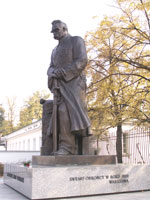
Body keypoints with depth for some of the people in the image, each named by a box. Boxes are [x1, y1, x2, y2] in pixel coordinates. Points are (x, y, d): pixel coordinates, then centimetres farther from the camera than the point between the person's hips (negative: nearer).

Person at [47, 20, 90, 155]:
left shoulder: (76, 40, 5)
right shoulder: (55, 50, 27)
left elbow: (81, 61, -10)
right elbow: (51, 68, 18)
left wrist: (63, 72, -17)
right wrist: (52, 73, -8)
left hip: (74, 82, -5)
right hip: (61, 86, 6)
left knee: (76, 112, -14)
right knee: (63, 113, -12)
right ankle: (66, 147, -17)